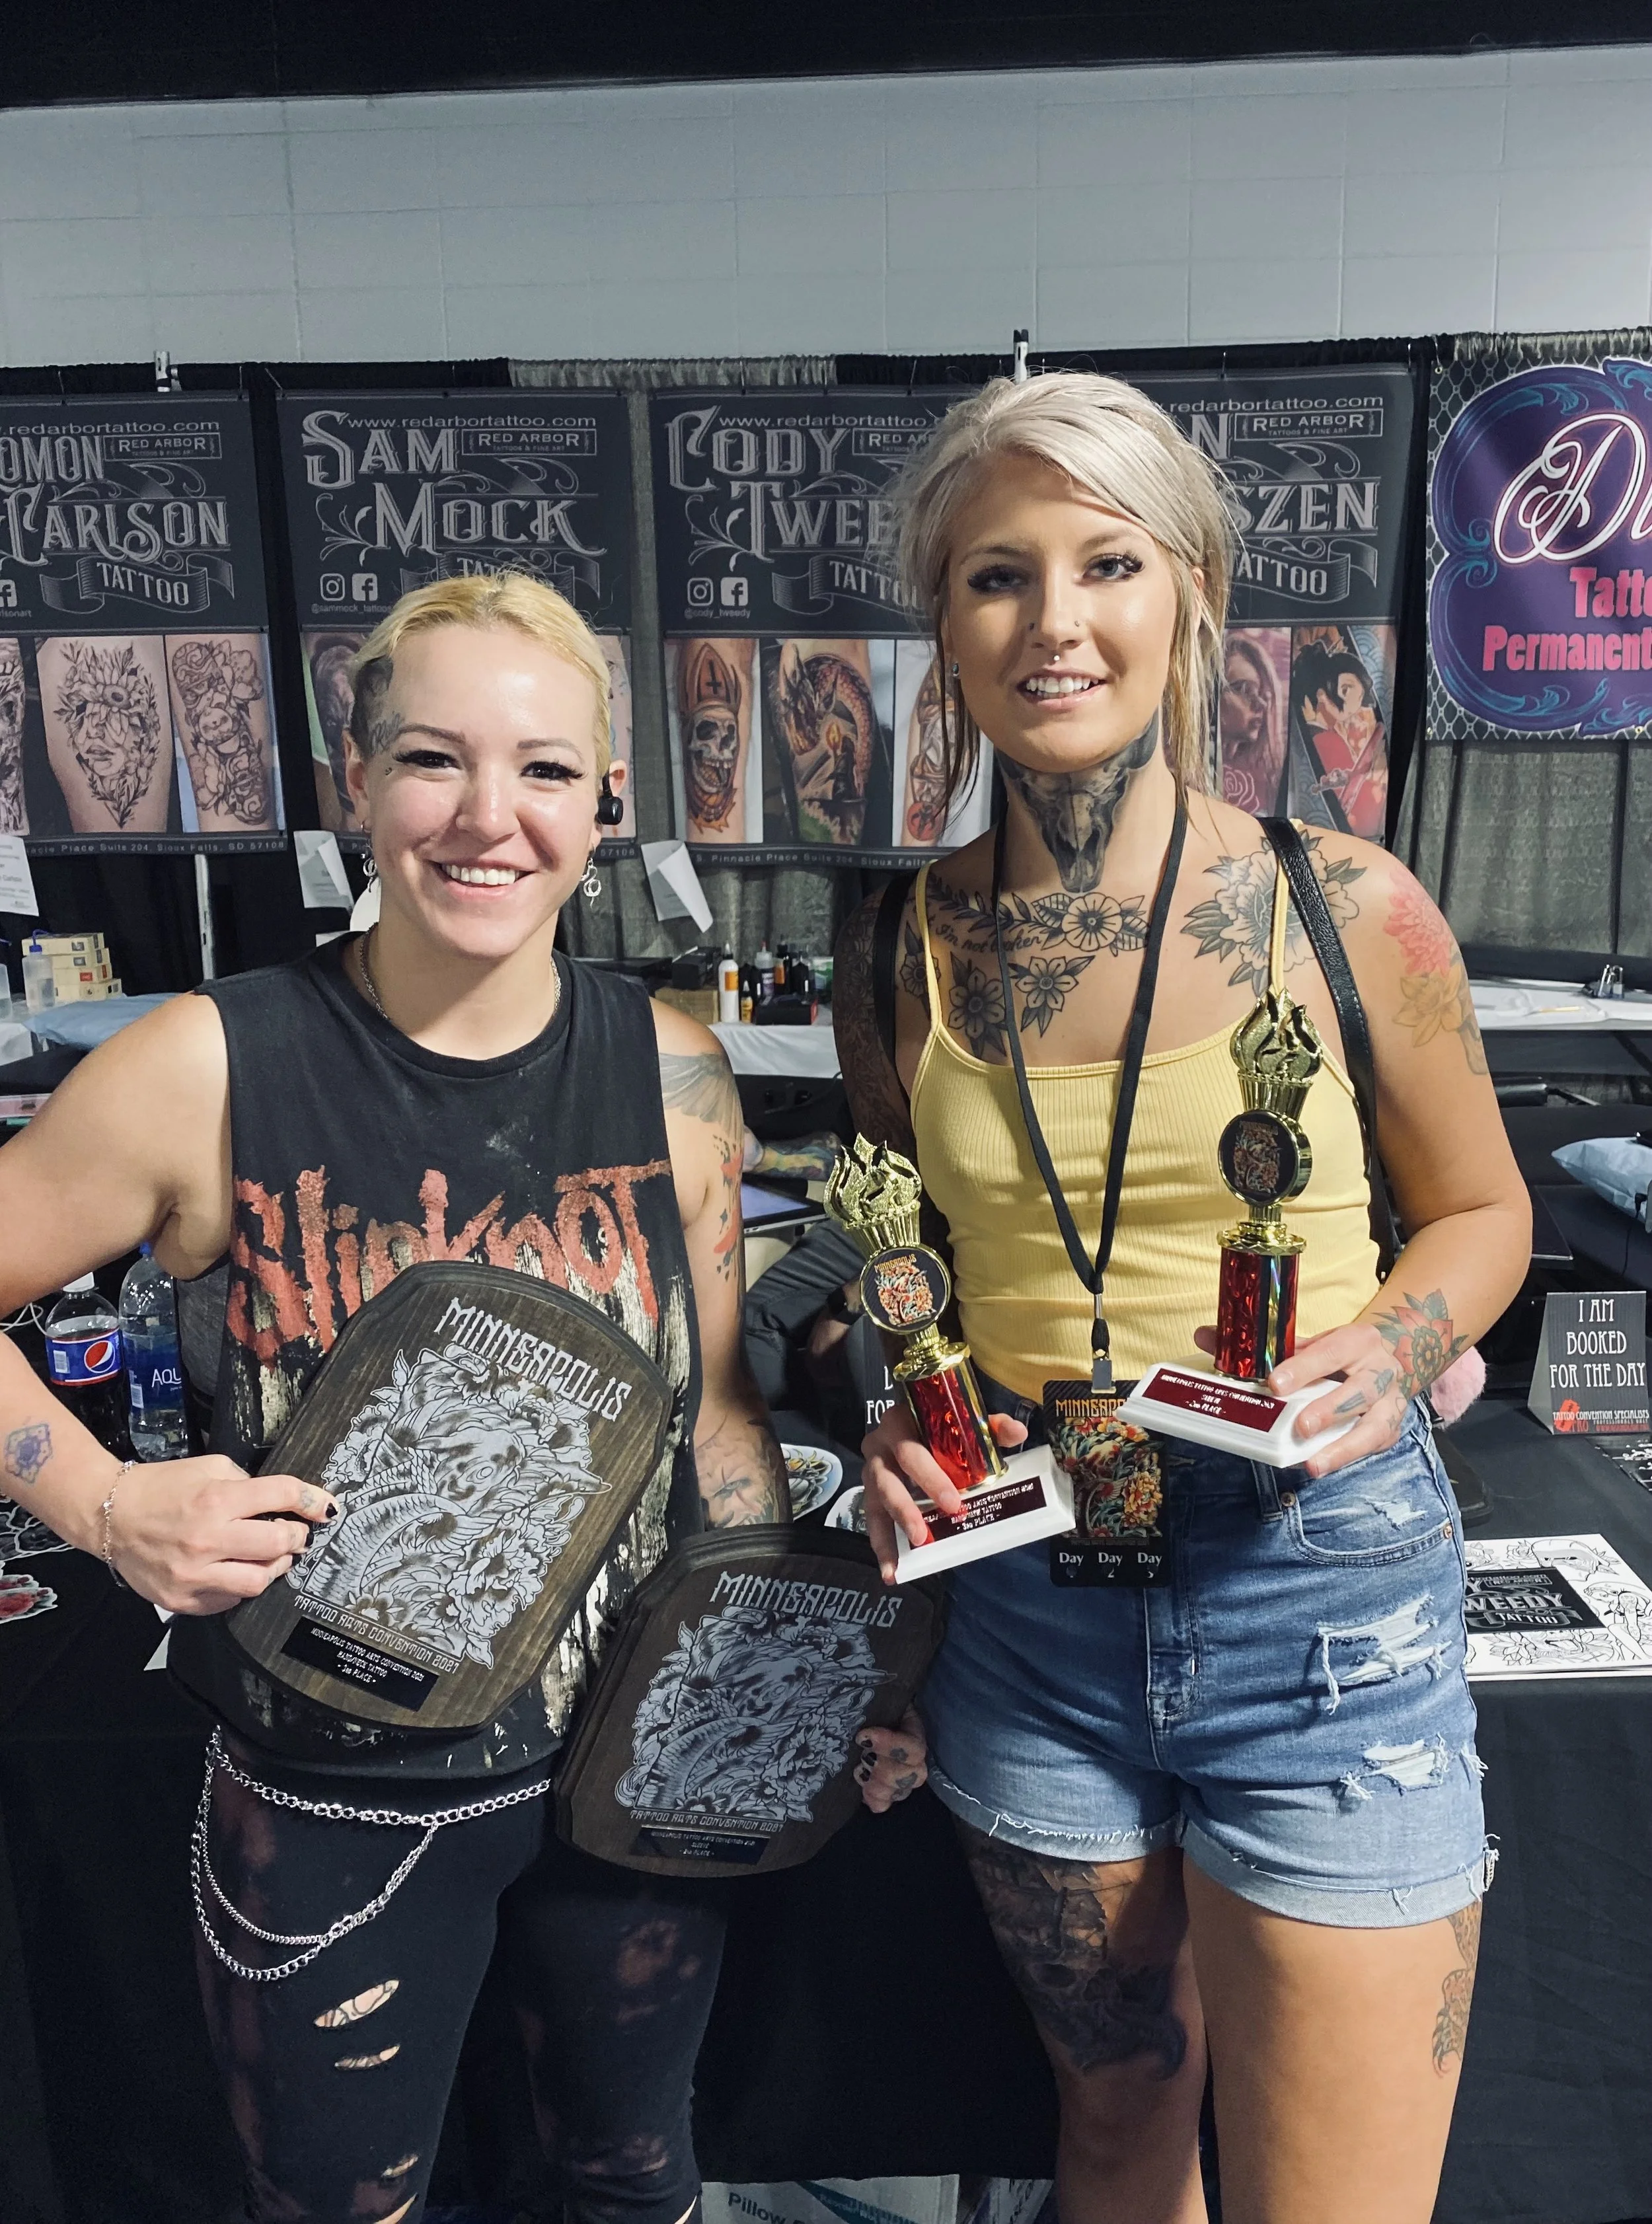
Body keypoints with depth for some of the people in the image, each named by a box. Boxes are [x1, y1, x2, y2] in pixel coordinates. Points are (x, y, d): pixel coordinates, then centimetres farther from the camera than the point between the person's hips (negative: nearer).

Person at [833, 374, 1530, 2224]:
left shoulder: (1345, 909, -10)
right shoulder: (901, 947, -3)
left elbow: (1481, 1206, 5)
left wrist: (1394, 1347, -15)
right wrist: (895, 1419, -7)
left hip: (1318, 1599, -2)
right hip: (1027, 1603, 3)